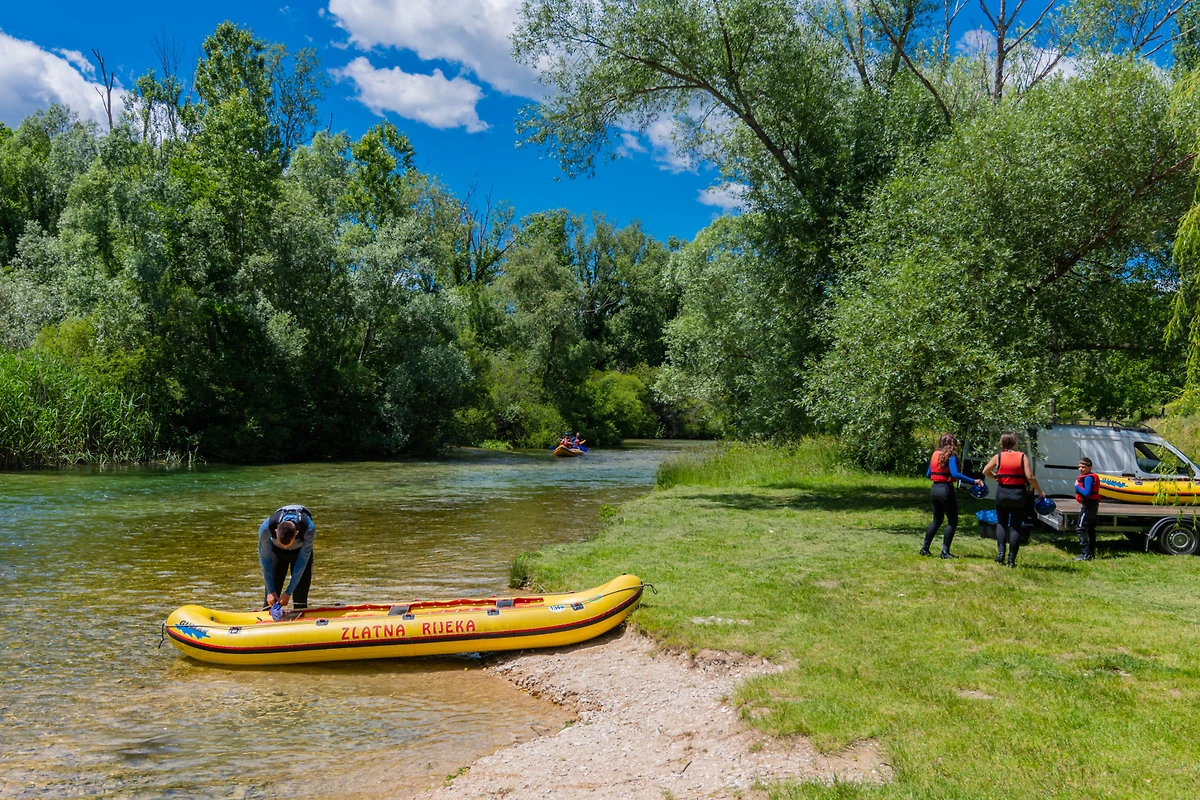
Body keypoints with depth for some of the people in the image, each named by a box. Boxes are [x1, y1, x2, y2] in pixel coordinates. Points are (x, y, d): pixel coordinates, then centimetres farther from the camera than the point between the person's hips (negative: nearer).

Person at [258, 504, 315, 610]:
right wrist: (270, 591, -18)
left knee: (300, 596, -8)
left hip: (301, 551, 0)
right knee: (271, 598, -9)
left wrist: (289, 592, -24)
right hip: (276, 551, 1)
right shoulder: (266, 528, -36)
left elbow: (302, 561, -27)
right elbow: (265, 560, -21)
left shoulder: (309, 530, -39)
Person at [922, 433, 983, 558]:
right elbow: (955, 474, -25)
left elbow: (928, 474, 12)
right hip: (946, 489, -7)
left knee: (936, 520, 20)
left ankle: (925, 548, 20)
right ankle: (945, 551, 0)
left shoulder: (935, 454, 8)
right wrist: (973, 481, -25)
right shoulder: (951, 456, -11)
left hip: (934, 489, 7)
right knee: (952, 521, 4)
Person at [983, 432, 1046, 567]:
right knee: (1015, 527, 6)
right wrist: (1040, 492, 0)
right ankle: (1011, 559, 4)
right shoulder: (1022, 457, -5)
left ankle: (1000, 552, 1)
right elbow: (1030, 477, -10)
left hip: (1002, 493, 1)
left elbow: (985, 472, 8)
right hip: (1018, 494, -1)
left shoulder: (998, 457, 0)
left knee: (1001, 523, 18)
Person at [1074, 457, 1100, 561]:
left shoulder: (1088, 478, -18)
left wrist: (1077, 486, -17)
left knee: (1080, 529, -11)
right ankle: (1091, 553, 26)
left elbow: (1086, 493, -28)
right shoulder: (1092, 477, 15)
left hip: (1088, 506, -11)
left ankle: (1085, 554, -15)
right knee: (1090, 530, 18)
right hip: (1093, 506, 11)